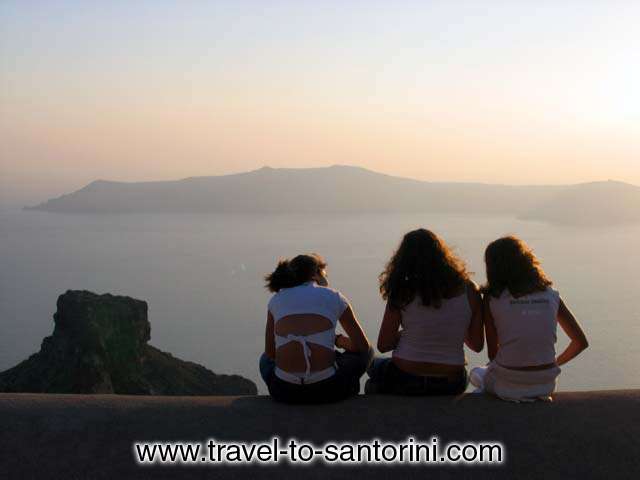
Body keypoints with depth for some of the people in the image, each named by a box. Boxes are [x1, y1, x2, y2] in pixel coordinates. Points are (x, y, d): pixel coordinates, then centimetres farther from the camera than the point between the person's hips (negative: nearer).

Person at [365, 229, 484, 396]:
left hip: (404, 382, -2)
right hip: (451, 386, 2)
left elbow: (383, 345, -8)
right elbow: (477, 345, 0)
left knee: (374, 366, 33)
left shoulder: (403, 292, -13)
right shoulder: (469, 291, -7)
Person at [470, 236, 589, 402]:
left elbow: (492, 353, -2)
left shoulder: (492, 299, -6)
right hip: (546, 386, 3)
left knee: (477, 373, 32)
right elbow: (581, 342, 6)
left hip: (507, 388, -3)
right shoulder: (551, 296, 2)